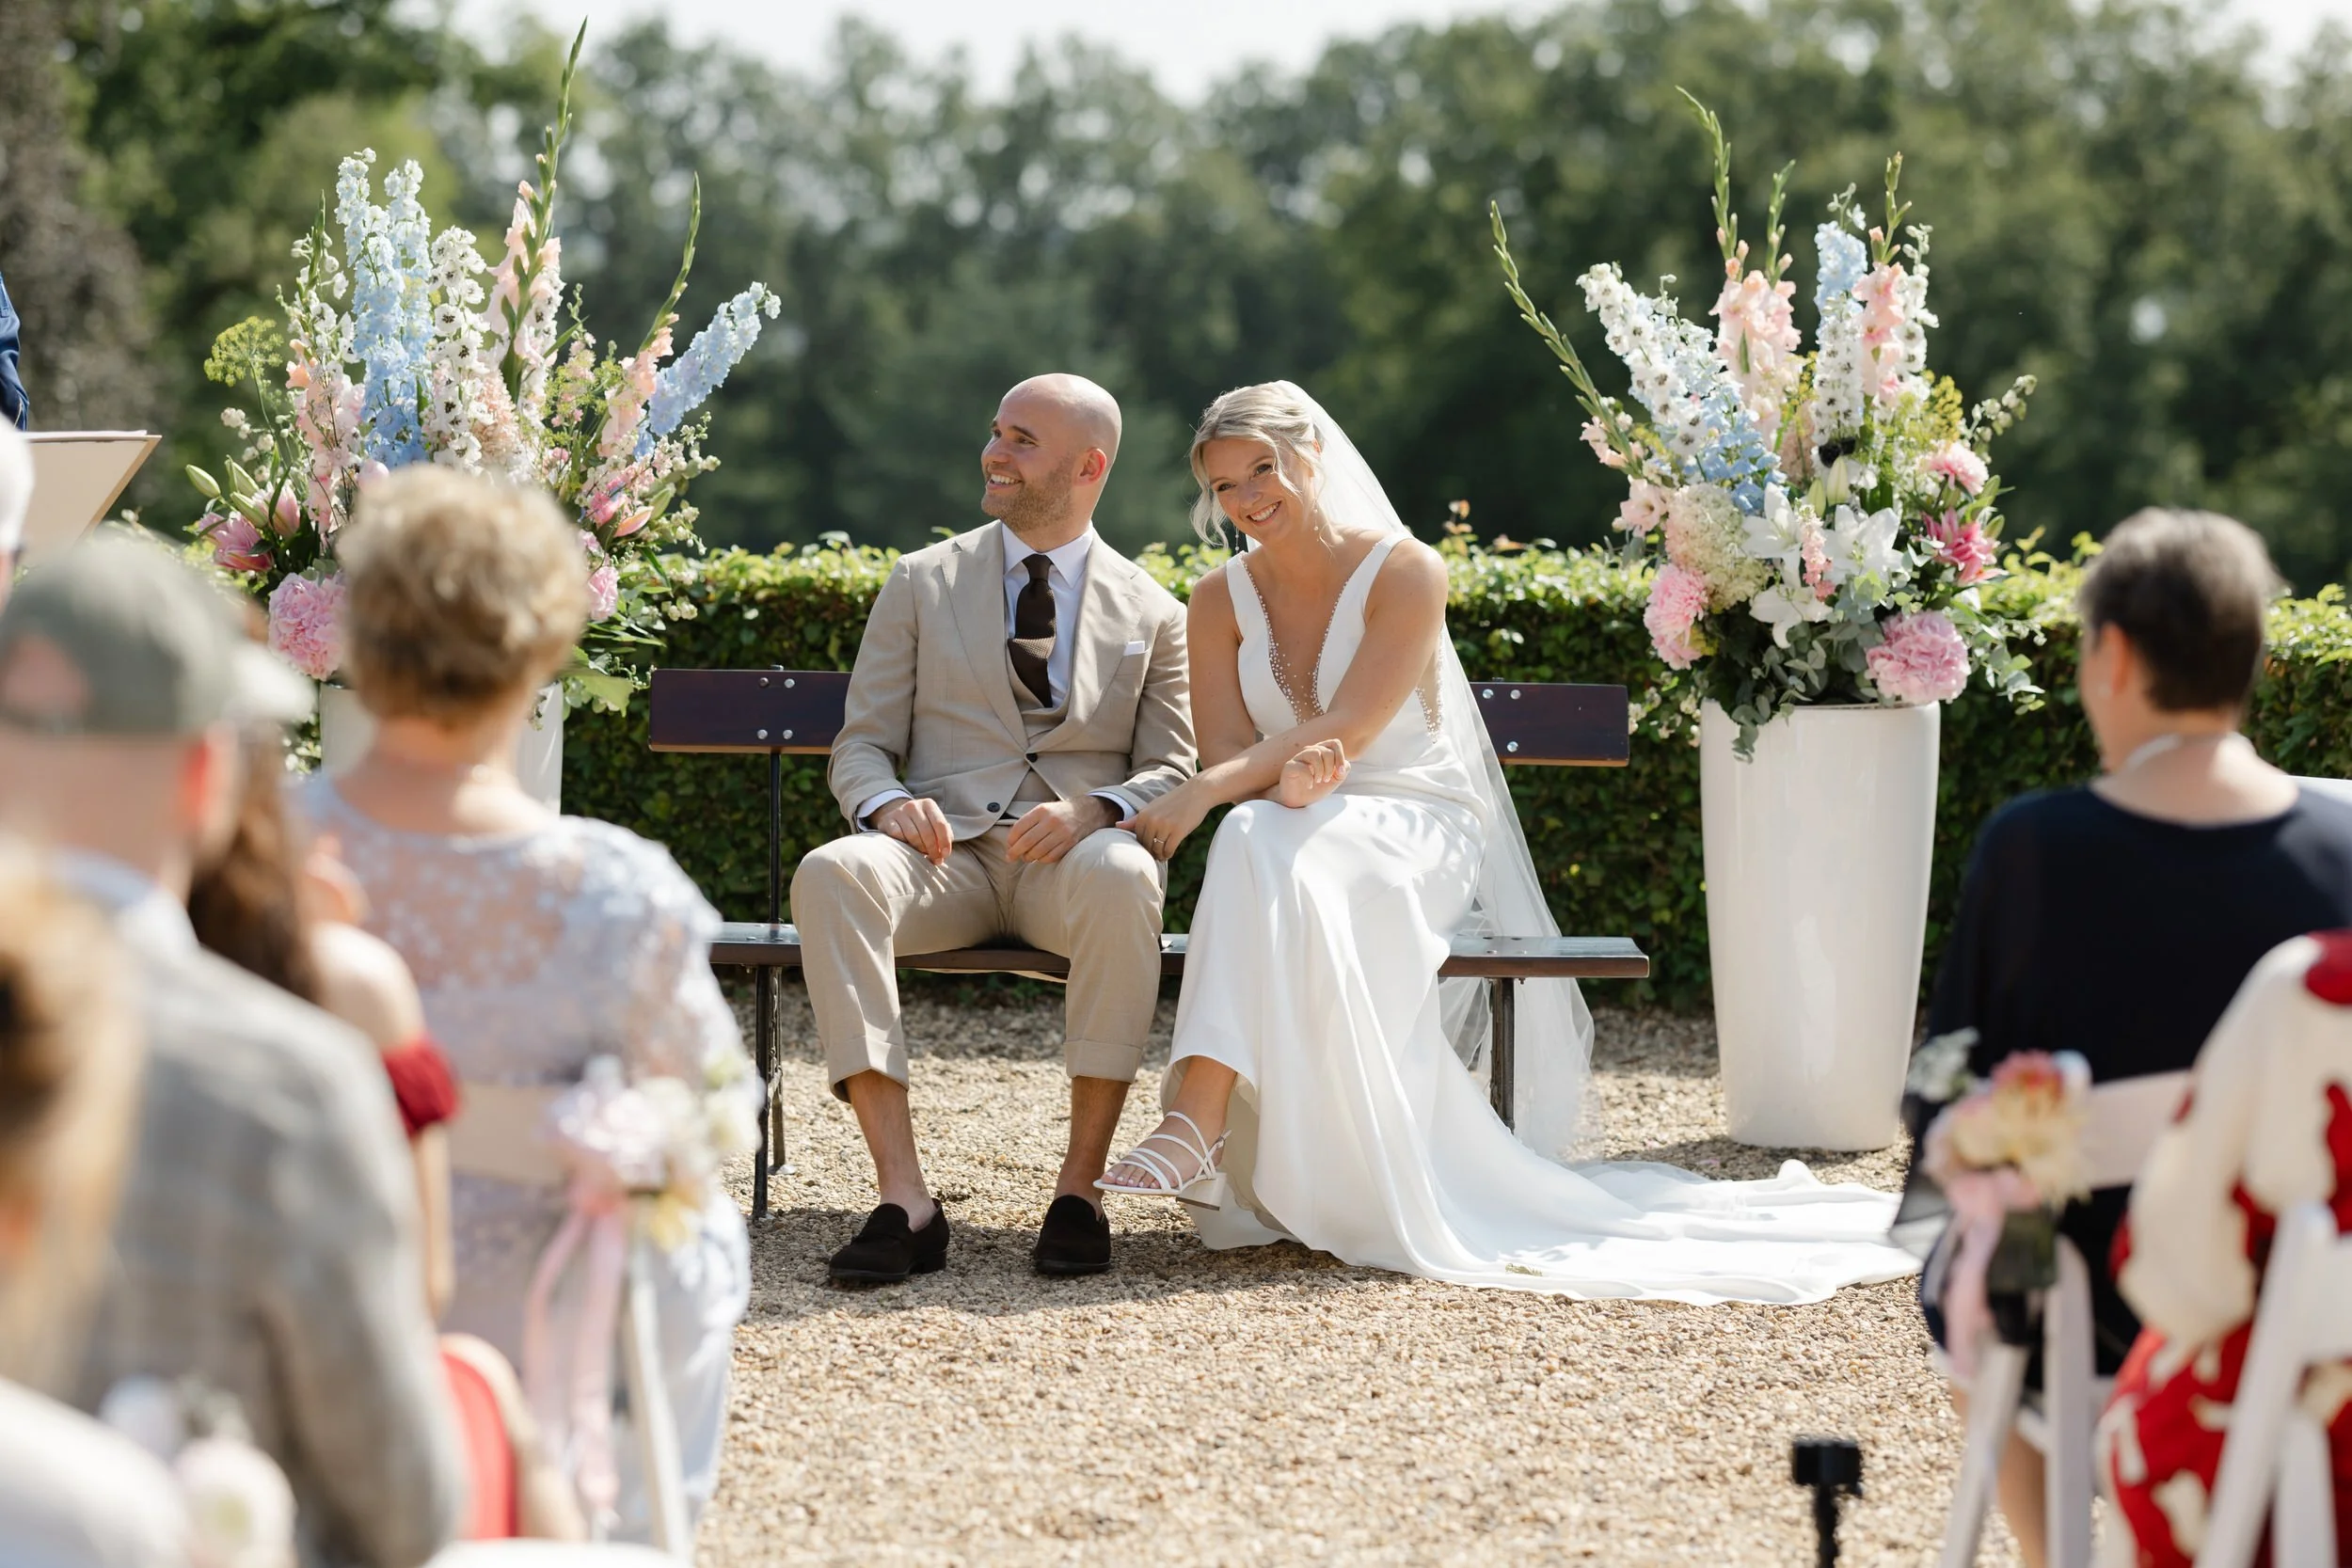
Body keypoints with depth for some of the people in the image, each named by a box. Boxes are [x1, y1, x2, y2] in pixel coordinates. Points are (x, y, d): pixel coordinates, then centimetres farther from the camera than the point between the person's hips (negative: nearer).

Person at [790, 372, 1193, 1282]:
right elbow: (861, 744, 12)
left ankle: (1079, 1186, -32)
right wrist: (887, 802, -13)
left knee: (1123, 879, -39)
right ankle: (903, 1198, -39)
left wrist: (1094, 810, -15)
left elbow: (1173, 773, 8)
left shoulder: (1152, 615, 14)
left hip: (1069, 860, -1)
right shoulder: (921, 584, 16)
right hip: (945, 849, 1)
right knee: (830, 875, -34)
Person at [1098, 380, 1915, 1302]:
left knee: (1262, 850, -36)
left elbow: (1346, 727, -16)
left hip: (1416, 831, -4)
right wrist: (1288, 776, -26)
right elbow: (1225, 758, -1)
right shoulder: (1222, 601, 9)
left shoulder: (1402, 571, -5)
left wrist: (1207, 794, -28)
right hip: (1301, 837, 4)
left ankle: (1194, 1128, -49)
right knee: (1255, 837, -35)